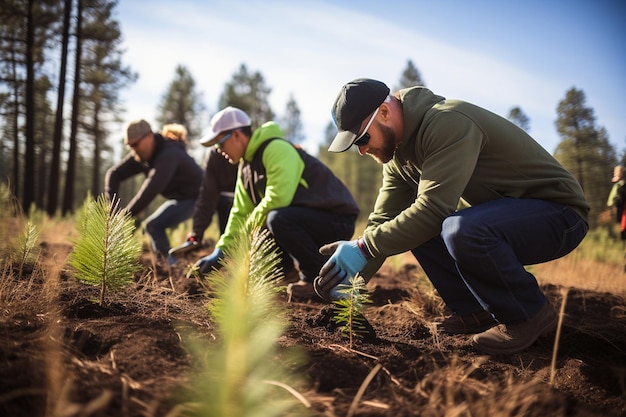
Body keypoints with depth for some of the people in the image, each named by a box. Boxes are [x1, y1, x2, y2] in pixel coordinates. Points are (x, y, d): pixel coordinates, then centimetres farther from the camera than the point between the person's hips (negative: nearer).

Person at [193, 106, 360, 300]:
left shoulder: (277, 149, -19)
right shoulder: (246, 166, 12)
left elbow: (277, 198, -30)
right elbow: (241, 213, 13)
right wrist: (221, 251, 5)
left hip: (335, 219, -9)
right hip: (302, 220, 9)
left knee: (277, 219, -34)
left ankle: (319, 277, -17)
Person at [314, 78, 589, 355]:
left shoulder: (448, 122, -25)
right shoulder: (399, 152, 5)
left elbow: (432, 207, -33)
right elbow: (383, 220, 3)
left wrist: (362, 248, -28)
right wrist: (350, 279, -8)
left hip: (559, 214, -9)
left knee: (461, 230, -35)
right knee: (411, 224, -2)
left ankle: (530, 315, -11)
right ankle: (476, 311, 5)